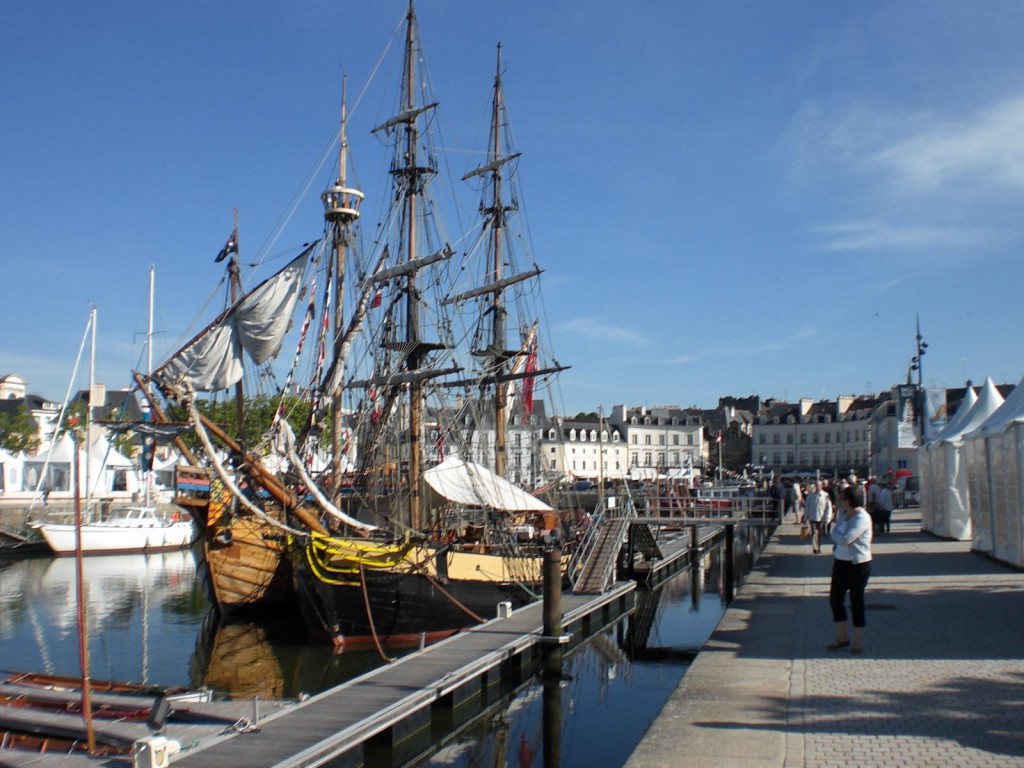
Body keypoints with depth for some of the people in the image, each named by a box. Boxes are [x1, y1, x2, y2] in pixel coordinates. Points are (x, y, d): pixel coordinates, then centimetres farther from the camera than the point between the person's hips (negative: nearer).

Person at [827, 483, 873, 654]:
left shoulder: (862, 518, -20)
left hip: (858, 565, -8)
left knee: (856, 601, 3)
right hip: (841, 562, 8)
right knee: (835, 598, 10)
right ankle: (842, 637, 24)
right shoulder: (842, 513, 6)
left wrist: (834, 532, -9)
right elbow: (837, 536, 18)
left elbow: (845, 539, -26)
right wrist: (837, 536, -2)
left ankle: (858, 641, 17)